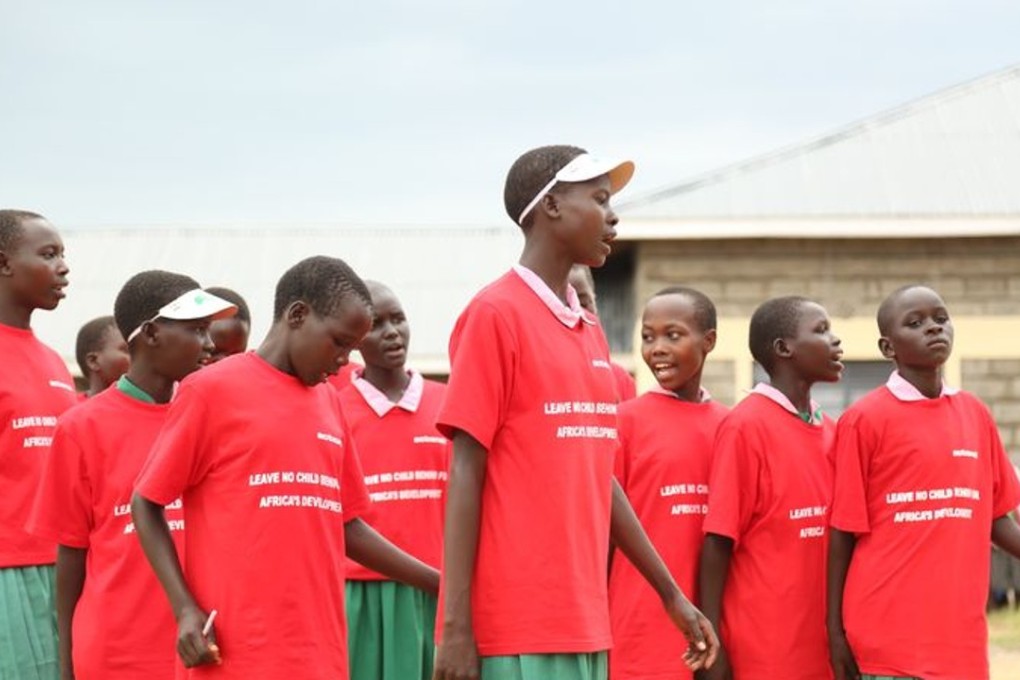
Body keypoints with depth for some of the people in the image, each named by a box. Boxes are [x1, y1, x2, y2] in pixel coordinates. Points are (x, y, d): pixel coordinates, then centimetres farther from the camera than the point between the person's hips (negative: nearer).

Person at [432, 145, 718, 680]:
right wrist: (456, 627, -15)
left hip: (582, 625, 8)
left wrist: (672, 595, 22)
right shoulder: (495, 315, -7)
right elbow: (467, 471, -10)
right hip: (516, 633, -8)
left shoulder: (590, 332, 16)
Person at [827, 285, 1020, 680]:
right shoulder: (865, 420, -3)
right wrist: (835, 630, -4)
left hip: (961, 635, 5)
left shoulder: (975, 414, 11)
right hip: (888, 638, -5)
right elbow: (843, 532, -2)